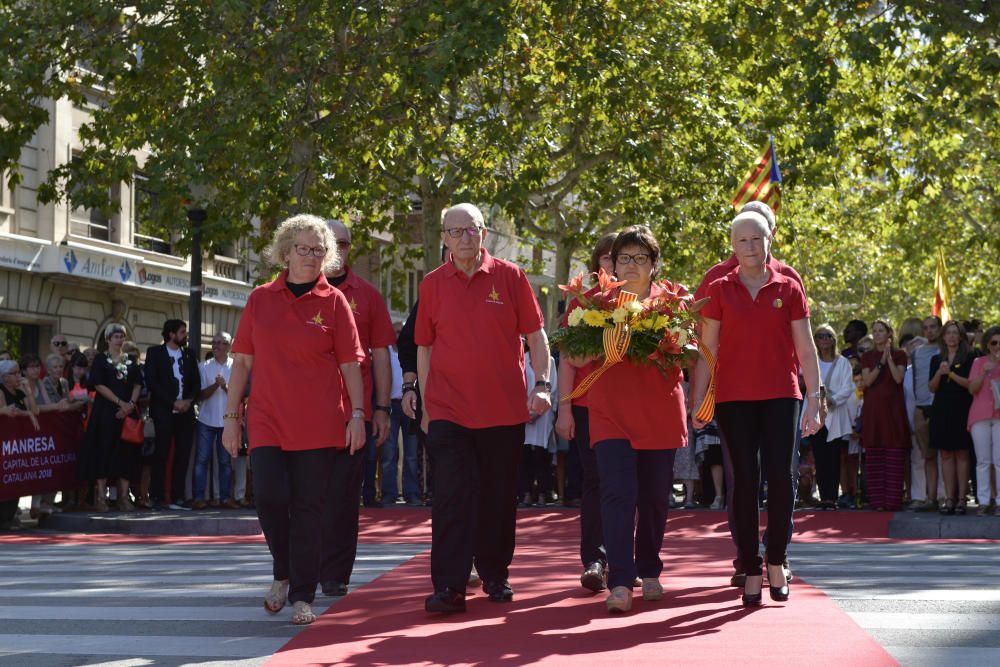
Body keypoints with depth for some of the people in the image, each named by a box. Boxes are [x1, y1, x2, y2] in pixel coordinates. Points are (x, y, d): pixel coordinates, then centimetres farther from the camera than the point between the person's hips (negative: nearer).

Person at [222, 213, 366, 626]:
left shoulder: (333, 302, 4)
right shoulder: (260, 299, 8)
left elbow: (350, 364, 3)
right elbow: (242, 362, 10)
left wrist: (357, 415, -5)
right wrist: (231, 417, 6)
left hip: (320, 422, -1)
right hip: (268, 419, 1)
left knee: (309, 507, -1)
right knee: (269, 496, -10)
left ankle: (302, 596, 9)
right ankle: (283, 574, 16)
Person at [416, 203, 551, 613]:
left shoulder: (510, 277, 2)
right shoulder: (433, 284, 5)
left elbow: (535, 335, 4)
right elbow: (424, 347, 10)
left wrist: (542, 384, -6)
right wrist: (426, 404, 8)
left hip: (504, 407, 0)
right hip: (448, 408, 0)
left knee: (499, 495, 10)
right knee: (452, 495, -7)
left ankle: (495, 575, 25)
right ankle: (449, 586, -8)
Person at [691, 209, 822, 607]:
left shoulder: (788, 288, 7)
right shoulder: (719, 290, 6)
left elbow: (806, 350, 7)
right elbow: (707, 350, 6)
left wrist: (814, 400, 1)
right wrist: (697, 402, 1)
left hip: (780, 395, 0)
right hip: (733, 398, 0)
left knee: (781, 476, -8)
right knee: (745, 480, 0)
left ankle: (776, 559, 11)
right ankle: (751, 571, 6)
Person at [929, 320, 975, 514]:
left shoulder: (968, 358, 3)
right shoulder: (936, 359, 14)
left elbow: (970, 383, -8)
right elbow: (932, 387, 8)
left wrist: (951, 373, -14)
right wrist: (939, 373, -8)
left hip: (961, 410, -4)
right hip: (941, 410, 4)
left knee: (961, 454, -4)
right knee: (946, 454, 2)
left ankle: (961, 498, -4)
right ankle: (949, 498, 2)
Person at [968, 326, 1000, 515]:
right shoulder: (979, 362, 12)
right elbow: (972, 389, 4)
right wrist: (984, 373, -10)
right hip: (980, 414, 1)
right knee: (983, 460, 2)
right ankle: (984, 501, 3)